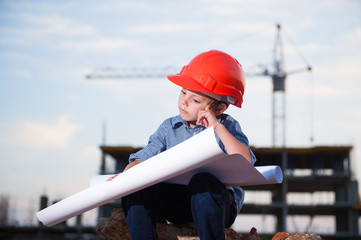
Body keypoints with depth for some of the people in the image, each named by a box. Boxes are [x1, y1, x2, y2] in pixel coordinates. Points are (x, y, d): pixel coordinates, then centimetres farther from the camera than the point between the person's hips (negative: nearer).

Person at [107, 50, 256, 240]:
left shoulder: (226, 127, 0)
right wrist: (127, 174, -16)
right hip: (176, 204, 4)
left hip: (219, 203, -4)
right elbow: (143, 159, 6)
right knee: (133, 192, -17)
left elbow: (245, 162, -17)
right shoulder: (169, 128, 11)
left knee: (202, 181, -36)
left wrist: (217, 127, -17)